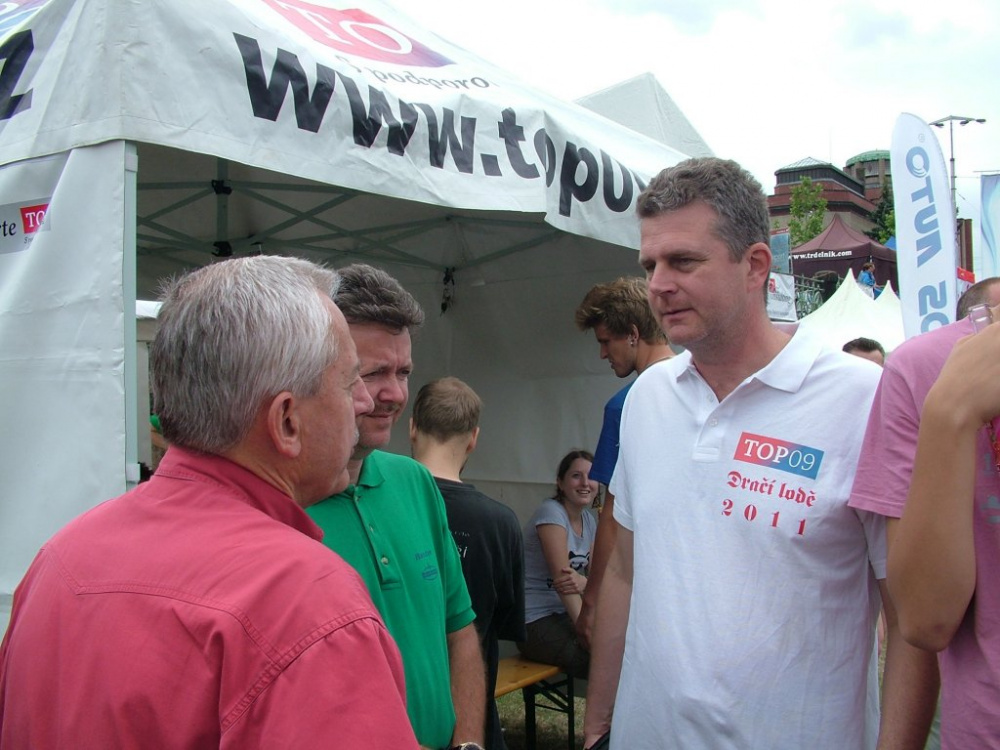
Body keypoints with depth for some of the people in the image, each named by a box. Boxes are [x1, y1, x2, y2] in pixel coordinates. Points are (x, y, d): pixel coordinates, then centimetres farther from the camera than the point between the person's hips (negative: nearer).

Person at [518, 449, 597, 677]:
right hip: (537, 623, -8)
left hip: (566, 614, 8)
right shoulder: (551, 513, -14)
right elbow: (563, 577, -21)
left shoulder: (589, 519, 11)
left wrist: (583, 581, -21)